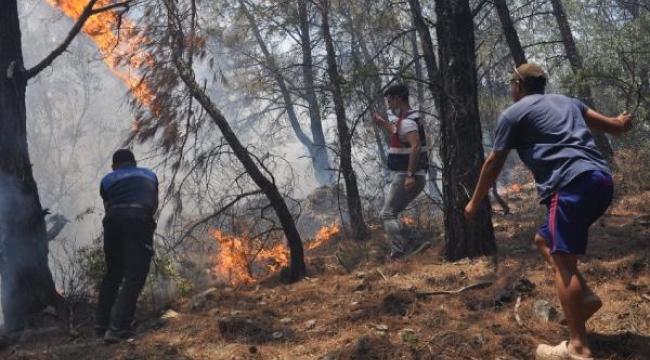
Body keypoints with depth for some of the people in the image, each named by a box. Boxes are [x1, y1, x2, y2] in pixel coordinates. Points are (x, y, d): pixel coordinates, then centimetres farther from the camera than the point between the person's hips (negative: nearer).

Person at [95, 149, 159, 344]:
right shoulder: (149, 175, 30)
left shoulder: (107, 180, 26)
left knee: (112, 274, 18)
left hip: (113, 221, 2)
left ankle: (101, 325, 22)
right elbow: (154, 205, 39)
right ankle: (117, 328, -18)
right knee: (134, 276, -5)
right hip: (139, 220, -2)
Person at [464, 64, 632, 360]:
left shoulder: (513, 113, 10)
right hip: (601, 181, 8)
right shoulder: (567, 101, 27)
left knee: (563, 259, -10)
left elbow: (493, 164, 12)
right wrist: (622, 122, 55)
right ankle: (584, 296, 6)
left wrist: (474, 203, 23)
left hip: (571, 184, -8)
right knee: (545, 240, 22)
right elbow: (615, 127, 30)